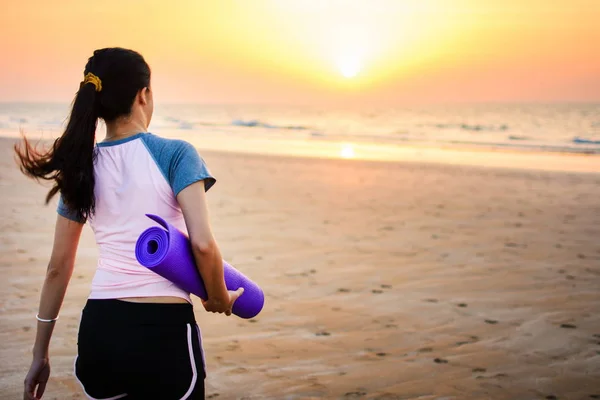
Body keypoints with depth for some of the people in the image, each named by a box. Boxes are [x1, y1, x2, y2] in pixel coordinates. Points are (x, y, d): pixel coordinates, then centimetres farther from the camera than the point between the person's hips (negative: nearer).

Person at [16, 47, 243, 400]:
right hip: (163, 329, -4)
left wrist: (40, 354, 18)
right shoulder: (175, 154, -7)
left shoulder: (81, 167, 7)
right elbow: (202, 243, -18)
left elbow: (58, 268, 11)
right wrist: (218, 299, 1)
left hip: (98, 327, 5)